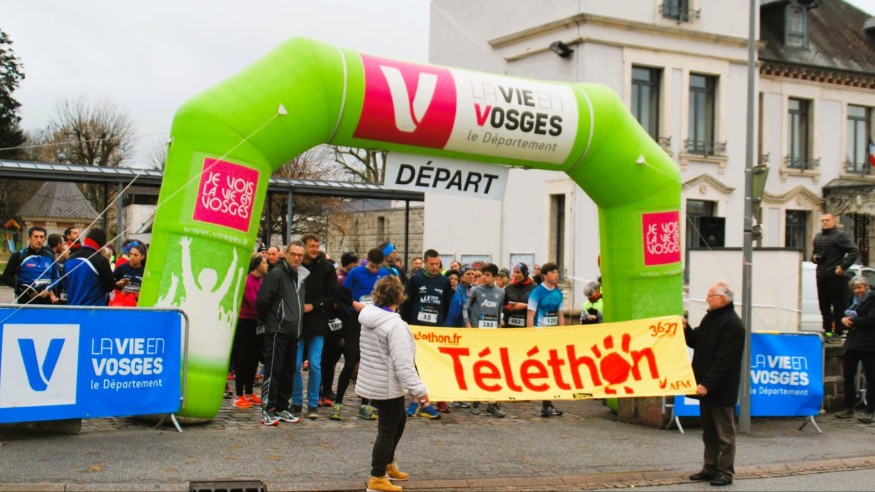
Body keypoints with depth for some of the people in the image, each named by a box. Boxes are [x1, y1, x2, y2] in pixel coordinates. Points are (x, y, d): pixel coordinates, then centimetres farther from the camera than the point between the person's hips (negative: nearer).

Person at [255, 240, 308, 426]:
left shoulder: (301, 275, 16)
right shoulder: (276, 273, -8)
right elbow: (262, 301, -12)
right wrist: (266, 321, 0)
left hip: (293, 332, 8)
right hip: (277, 331, -8)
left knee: (288, 372, 11)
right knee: (273, 370, -7)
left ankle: (282, 408, 19)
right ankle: (267, 410, -4)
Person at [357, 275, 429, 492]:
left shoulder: (369, 318, 4)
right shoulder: (395, 324, -23)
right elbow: (403, 363, -28)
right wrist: (418, 389, -26)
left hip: (372, 382, 9)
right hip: (388, 387, -9)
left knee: (399, 420, 25)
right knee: (387, 430, 4)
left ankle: (388, 465, 38)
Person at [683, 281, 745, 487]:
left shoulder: (732, 324, -17)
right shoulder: (710, 318, 13)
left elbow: (724, 361, -22)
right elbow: (697, 342, 19)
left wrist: (707, 384, -24)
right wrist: (686, 329, 1)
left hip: (721, 390, -9)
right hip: (705, 387, 9)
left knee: (724, 433, 1)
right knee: (709, 433, 15)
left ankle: (725, 472, 7)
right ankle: (710, 468, 23)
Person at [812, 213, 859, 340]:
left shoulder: (840, 236, -7)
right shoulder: (818, 237, 17)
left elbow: (855, 251, -15)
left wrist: (843, 266, -18)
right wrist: (814, 258, 8)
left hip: (835, 276, -8)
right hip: (821, 276, 8)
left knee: (838, 305, -3)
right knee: (824, 305, 12)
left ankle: (837, 331, 0)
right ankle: (827, 330, 21)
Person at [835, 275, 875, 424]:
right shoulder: (854, 301, 18)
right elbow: (847, 318, 21)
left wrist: (852, 320, -11)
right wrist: (845, 320, -2)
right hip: (852, 343, 7)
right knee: (848, 377, 7)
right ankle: (849, 409, 15)